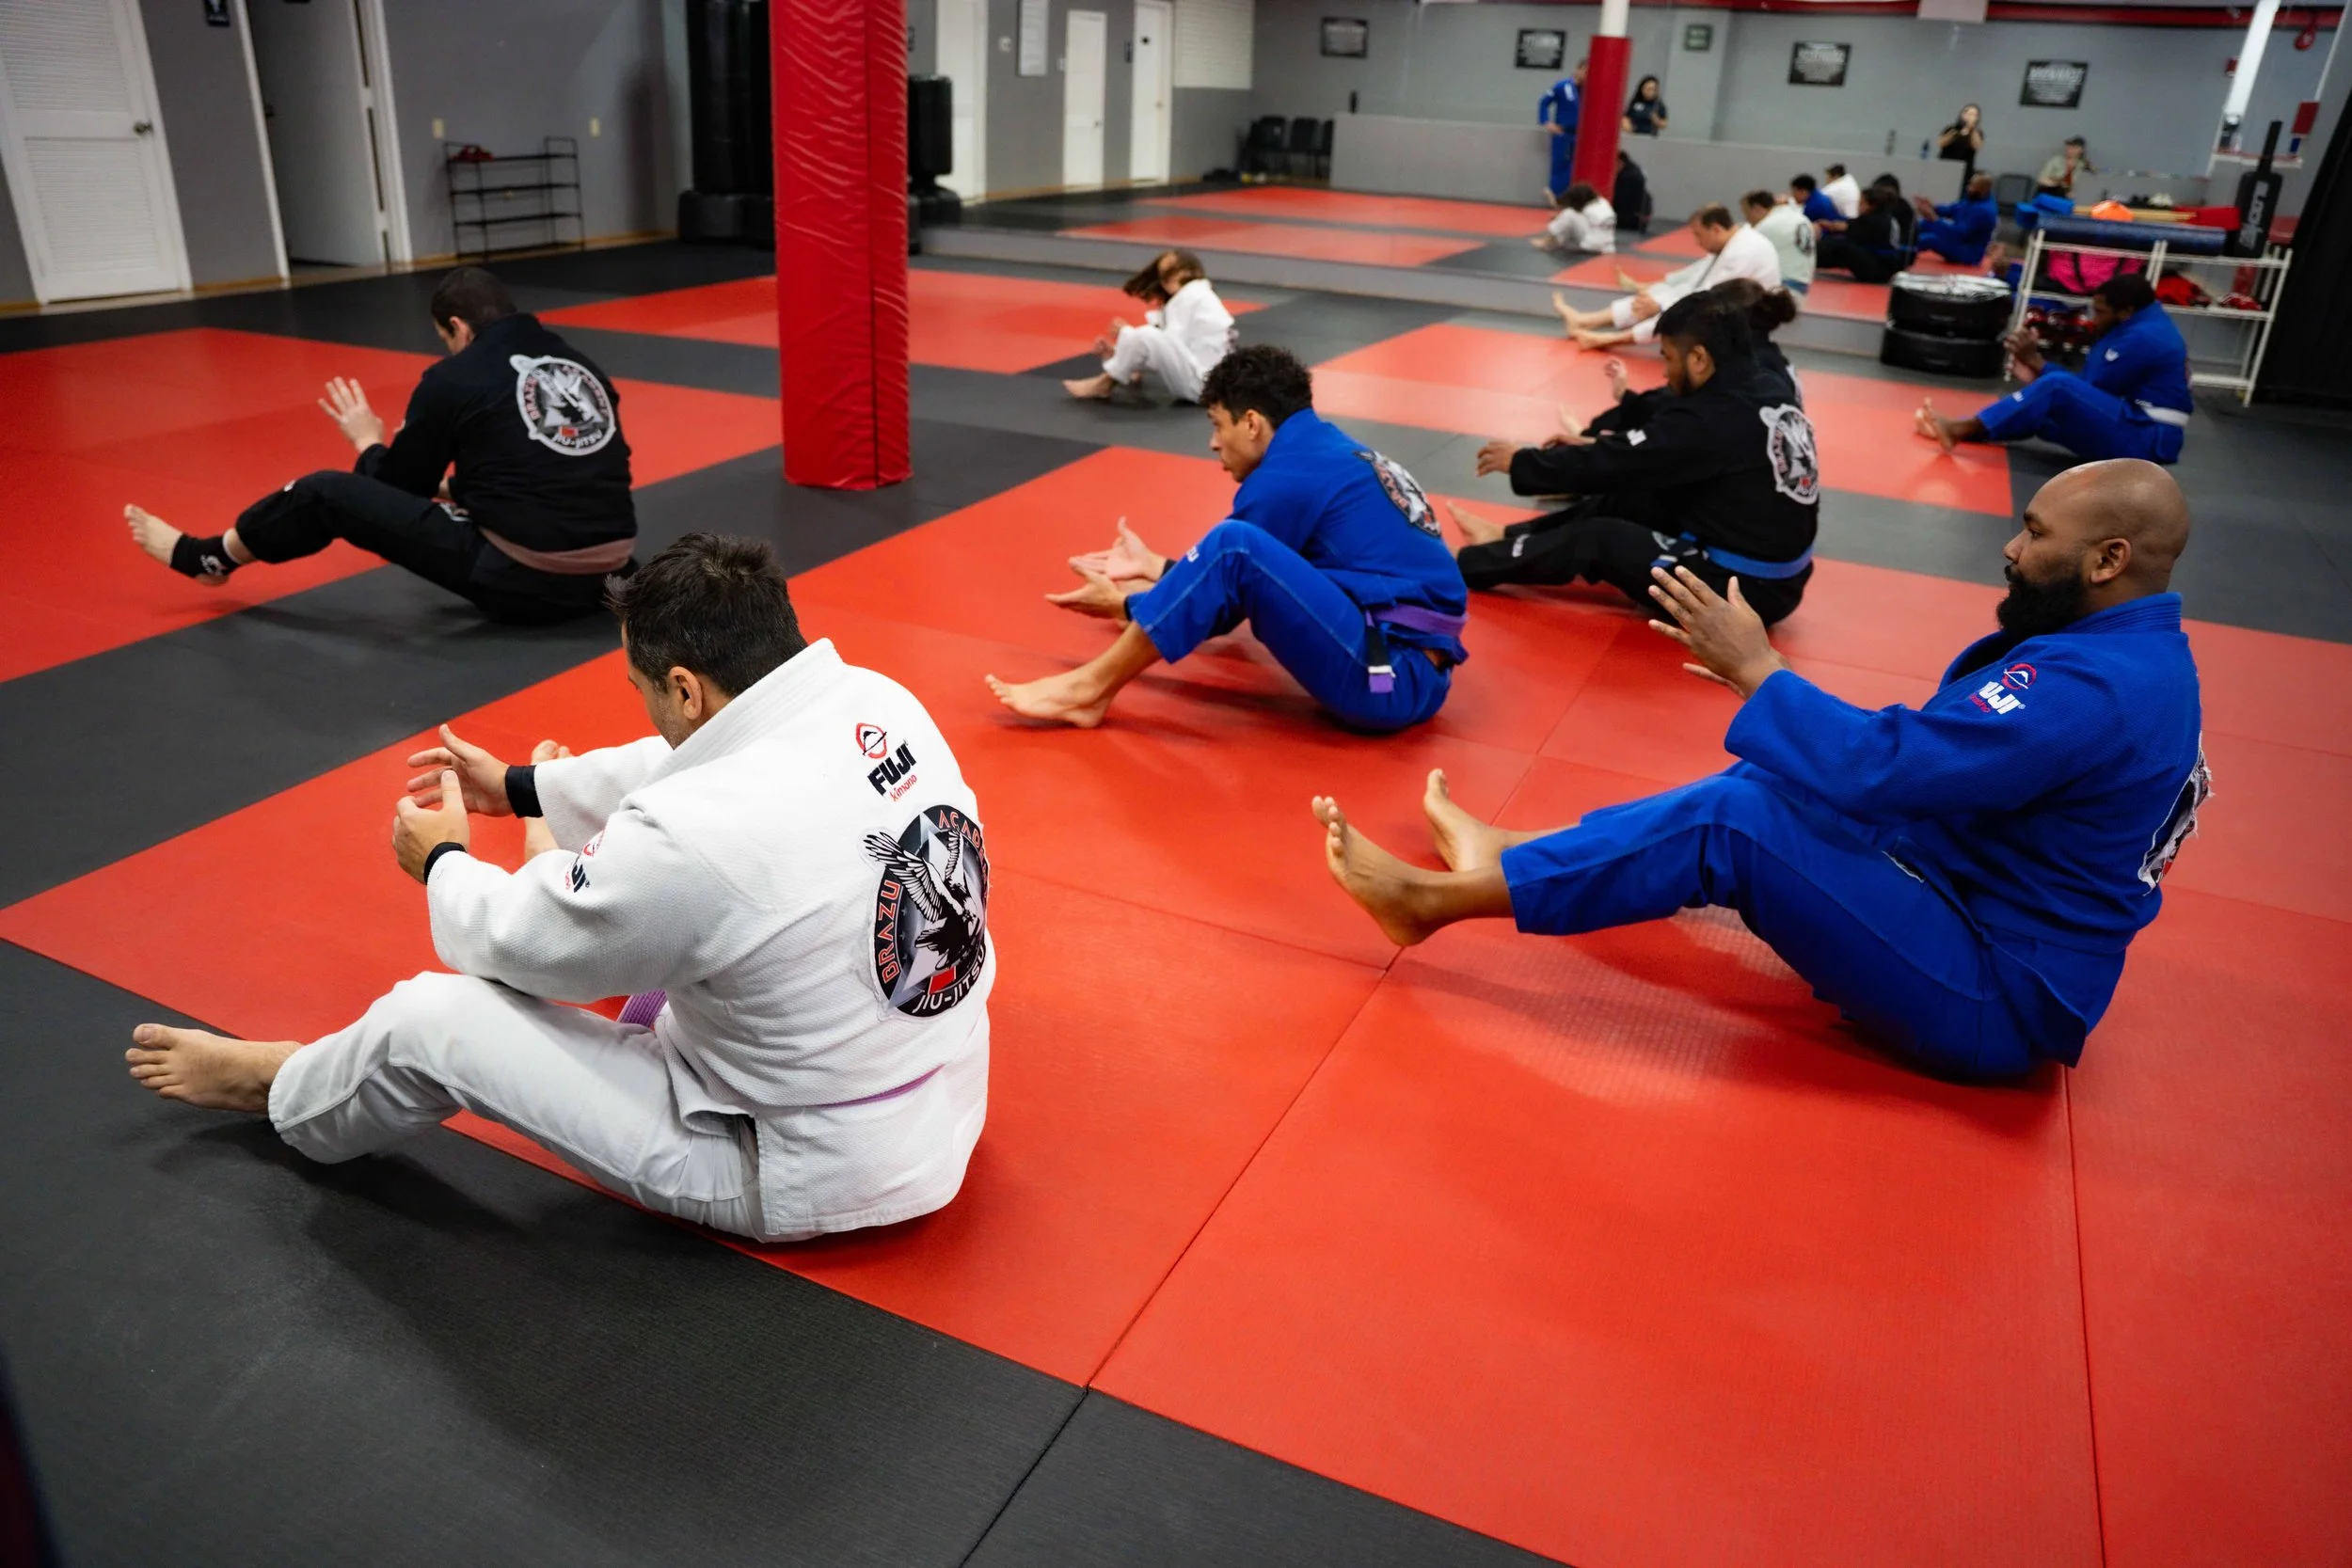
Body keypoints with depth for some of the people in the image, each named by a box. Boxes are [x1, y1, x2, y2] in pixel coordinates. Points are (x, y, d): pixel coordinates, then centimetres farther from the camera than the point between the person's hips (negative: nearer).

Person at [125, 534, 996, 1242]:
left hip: (805, 1172, -7)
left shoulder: (695, 839, -33)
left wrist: (441, 861, 11)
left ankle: (279, 1089, 34)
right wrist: (520, 787, 20)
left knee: (430, 1020, 1)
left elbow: (515, 939, -11)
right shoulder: (880, 701, -9)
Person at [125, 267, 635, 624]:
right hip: (600, 578, 7)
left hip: (523, 582, -6)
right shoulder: (583, 366, 13)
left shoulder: (453, 379, -4)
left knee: (327, 494, 10)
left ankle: (204, 558, 37)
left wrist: (368, 441, 31)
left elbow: (399, 487, 9)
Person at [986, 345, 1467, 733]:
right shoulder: (1330, 451, 16)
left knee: (1233, 545, -23)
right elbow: (1255, 574, 26)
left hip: (1386, 679, -10)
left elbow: (1226, 577, -2)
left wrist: (1123, 604, 13)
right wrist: (1156, 568, 33)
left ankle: (1089, 687, -14)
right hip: (1412, 673, 10)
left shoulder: (1290, 477, -11)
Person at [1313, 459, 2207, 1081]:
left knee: (1734, 818, -21)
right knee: (1764, 786, 7)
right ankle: (1512, 855, 9)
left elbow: (1878, 771, -30)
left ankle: (1436, 897, -17)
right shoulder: (2135, 652, 9)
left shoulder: (2094, 686, -25)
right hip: (1991, 922, 10)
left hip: (1990, 1000, -10)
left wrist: (1756, 668, -17)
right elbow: (1920, 754, 11)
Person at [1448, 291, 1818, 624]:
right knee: (1626, 500, 12)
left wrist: (1521, 462, -2)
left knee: (1596, 539, -2)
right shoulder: (1766, 387, 2)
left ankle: (1463, 564, 12)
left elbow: (1612, 466, -15)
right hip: (1777, 576, 8)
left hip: (1743, 589, -8)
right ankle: (1509, 540, 26)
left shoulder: (1715, 419, -24)